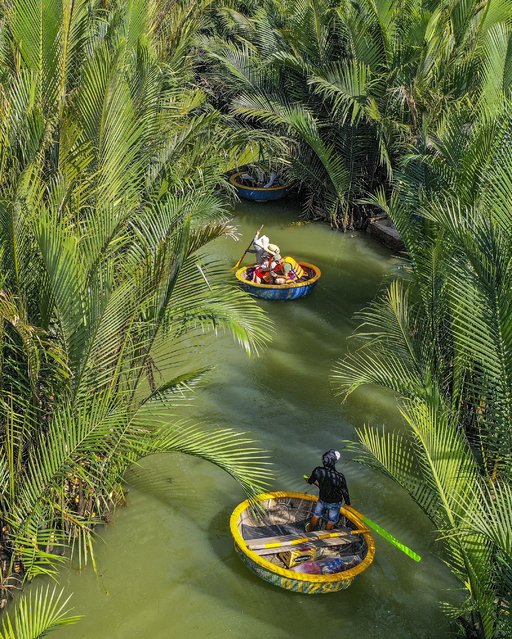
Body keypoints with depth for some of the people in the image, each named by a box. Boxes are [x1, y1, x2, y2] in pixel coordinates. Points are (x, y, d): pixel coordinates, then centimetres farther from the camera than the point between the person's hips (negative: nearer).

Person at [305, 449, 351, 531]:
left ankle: (309, 531, 55)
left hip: (322, 500, 3)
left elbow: (310, 481, -6)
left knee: (316, 516, 30)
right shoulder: (340, 477, -39)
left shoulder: (318, 471, -30)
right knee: (331, 522, 24)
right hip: (335, 503, -3)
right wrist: (348, 502, 1)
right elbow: (345, 492, -21)